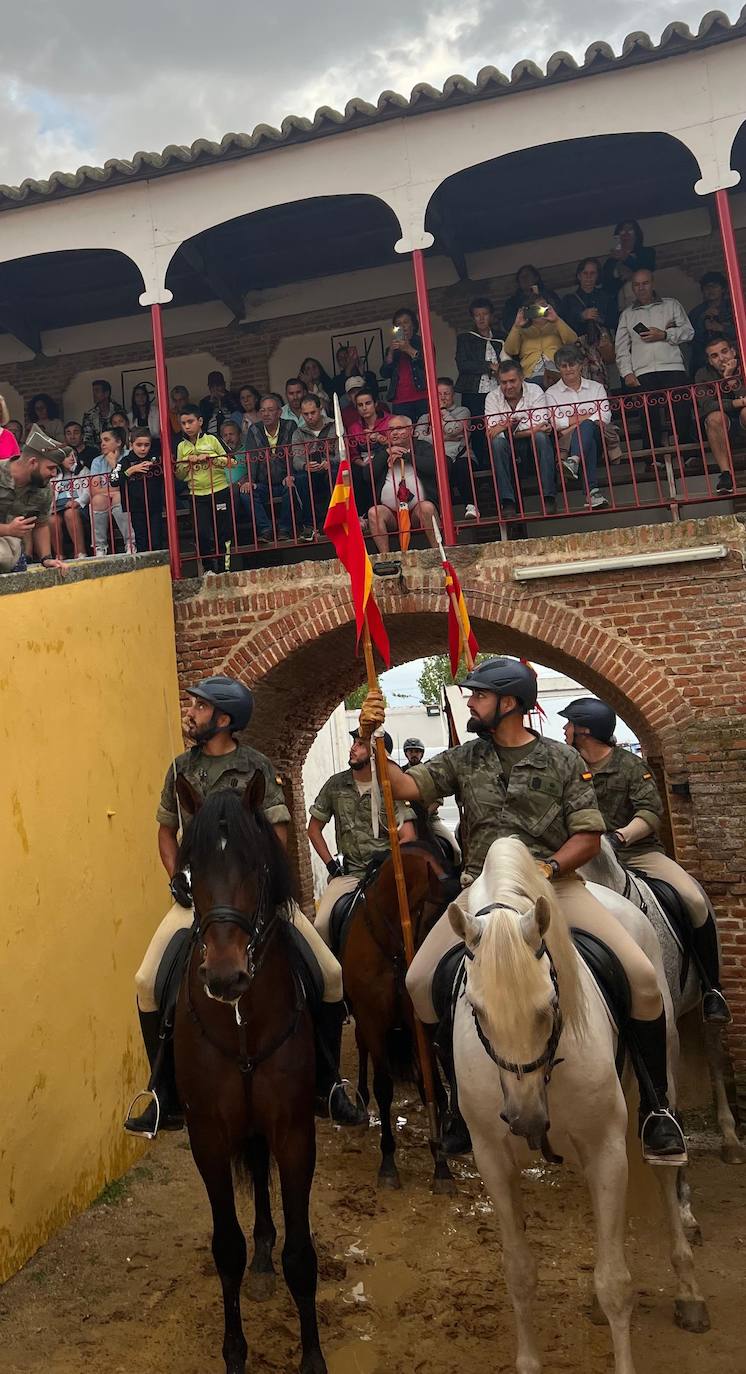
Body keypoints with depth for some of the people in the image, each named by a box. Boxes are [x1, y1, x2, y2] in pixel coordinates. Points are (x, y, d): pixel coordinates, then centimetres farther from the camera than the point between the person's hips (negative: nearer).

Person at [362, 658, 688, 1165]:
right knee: (421, 980, -12)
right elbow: (406, 786, 0)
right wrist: (371, 738, -13)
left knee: (642, 975, -18)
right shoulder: (463, 759, 9)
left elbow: (589, 837, 1)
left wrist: (548, 867, -16)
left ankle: (656, 1108, 6)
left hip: (555, 884, -2)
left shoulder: (563, 759, 2)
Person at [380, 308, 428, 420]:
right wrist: (391, 353, -2)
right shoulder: (392, 349, 23)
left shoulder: (423, 343, 15)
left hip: (423, 398, -2)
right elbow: (385, 374, 10)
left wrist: (410, 350, -7)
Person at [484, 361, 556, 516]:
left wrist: (508, 427, -18)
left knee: (540, 437, -30)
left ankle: (548, 497, -31)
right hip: (508, 454, 1)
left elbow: (539, 427, -16)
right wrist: (528, 428, -19)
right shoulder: (492, 397, 1)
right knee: (497, 442, -29)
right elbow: (492, 433, -14)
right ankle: (507, 502, -33)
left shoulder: (534, 391, -1)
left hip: (533, 449, 0)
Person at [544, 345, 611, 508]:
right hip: (566, 445, -1)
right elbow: (557, 423, -5)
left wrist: (573, 424, -11)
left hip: (597, 442, 1)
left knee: (586, 427, -33)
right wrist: (589, 414, -4)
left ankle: (573, 462, -56)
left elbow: (604, 418, 0)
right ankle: (592, 490, -49)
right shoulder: (551, 393, 13)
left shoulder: (596, 387, 17)